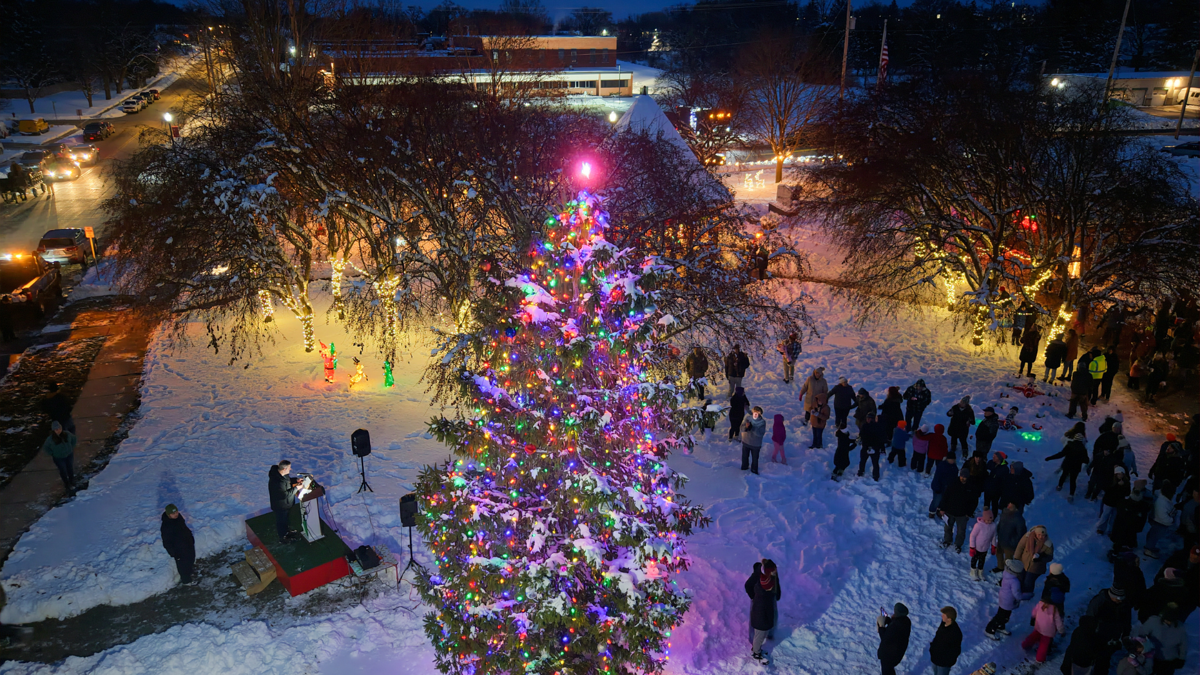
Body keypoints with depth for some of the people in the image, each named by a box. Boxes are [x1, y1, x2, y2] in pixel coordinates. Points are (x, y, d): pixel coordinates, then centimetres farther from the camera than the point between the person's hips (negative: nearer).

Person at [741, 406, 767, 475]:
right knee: (745, 456, 21)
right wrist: (746, 427, -39)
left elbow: (760, 433, -25)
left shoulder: (762, 422, -18)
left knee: (755, 458, 13)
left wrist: (752, 428, -39)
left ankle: (754, 469, 36)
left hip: (756, 444, -2)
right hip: (746, 441, 2)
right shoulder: (748, 419, -12)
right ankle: (744, 466, 46)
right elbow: (742, 428, -14)